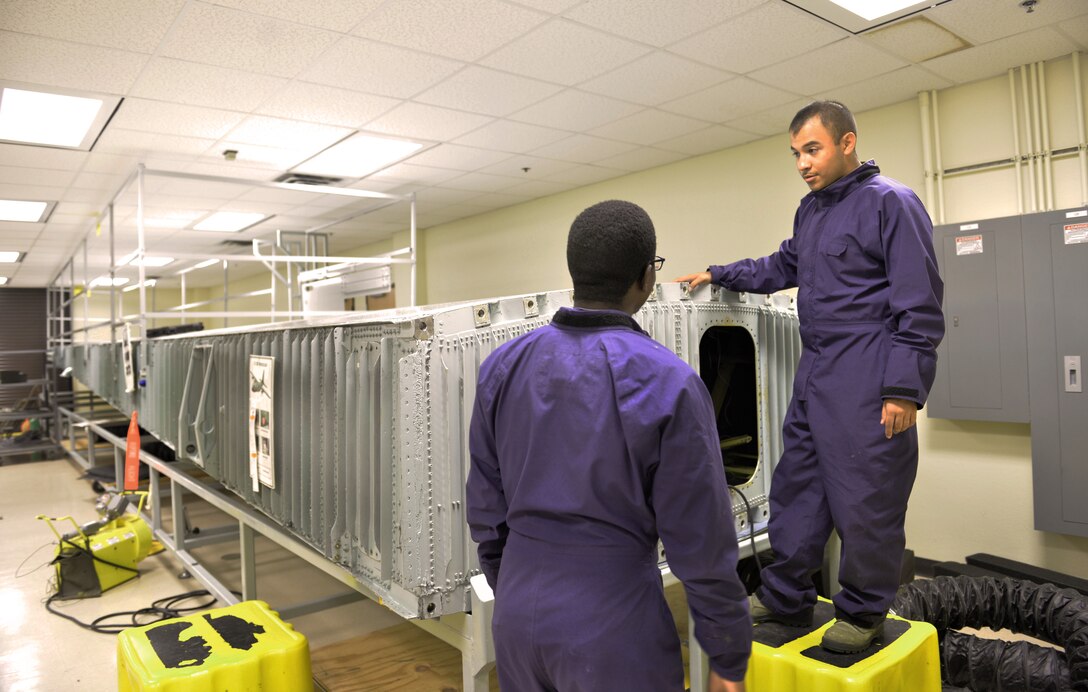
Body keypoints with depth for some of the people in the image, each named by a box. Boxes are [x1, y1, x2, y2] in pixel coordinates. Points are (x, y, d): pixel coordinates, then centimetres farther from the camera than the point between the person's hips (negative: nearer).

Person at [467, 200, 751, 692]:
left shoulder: (502, 367, -4)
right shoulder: (667, 382, -17)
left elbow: (485, 507, 4)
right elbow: (701, 540, -13)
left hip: (517, 615, 5)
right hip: (612, 629, -4)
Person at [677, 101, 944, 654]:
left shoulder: (890, 203, -8)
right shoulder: (811, 209, 16)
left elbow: (920, 305, -12)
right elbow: (783, 267, 33)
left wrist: (905, 389, -17)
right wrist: (718, 275, 27)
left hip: (865, 379, -8)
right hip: (815, 374, 8)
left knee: (866, 497, 2)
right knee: (796, 487, 12)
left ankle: (863, 613, 21)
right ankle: (784, 599, 25)